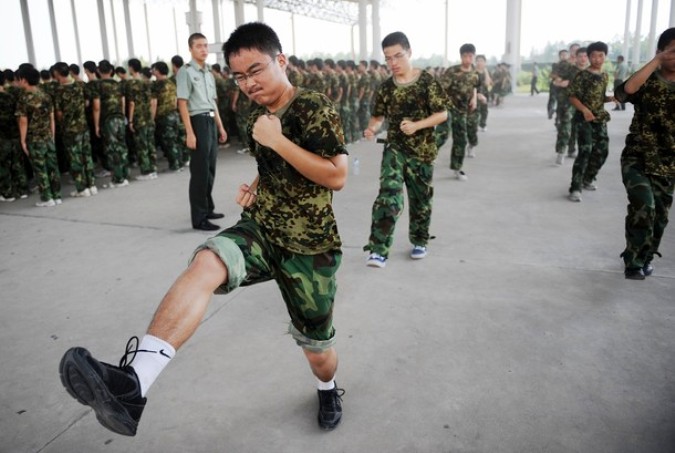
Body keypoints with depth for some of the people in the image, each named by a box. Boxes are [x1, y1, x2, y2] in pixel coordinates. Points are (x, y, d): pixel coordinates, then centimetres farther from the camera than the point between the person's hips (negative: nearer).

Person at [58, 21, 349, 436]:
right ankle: (132, 383, -44)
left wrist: (277, 140, -21)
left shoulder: (315, 107, -11)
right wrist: (255, 188, 5)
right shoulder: (258, 118, 9)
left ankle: (328, 389, 47)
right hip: (261, 229, 5)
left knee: (317, 348, 9)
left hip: (310, 247, -4)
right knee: (205, 264, -30)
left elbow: (337, 176, -21)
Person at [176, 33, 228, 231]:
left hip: (211, 122, 8)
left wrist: (220, 126, 18)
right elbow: (182, 104, -14)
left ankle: (207, 209, 28)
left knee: (210, 169, 14)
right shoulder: (186, 71, -9)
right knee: (200, 171, -5)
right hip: (198, 121, -8)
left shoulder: (209, 73, 15)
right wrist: (190, 133, -20)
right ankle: (199, 217, 1)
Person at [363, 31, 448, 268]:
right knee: (388, 196, -15)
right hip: (394, 149, 1)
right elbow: (379, 116, 9)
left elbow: (442, 114, -7)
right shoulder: (385, 88, 1)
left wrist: (417, 125, -22)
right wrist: (372, 128, -14)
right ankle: (379, 250, -13)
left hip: (422, 151, 0)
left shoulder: (427, 81, -7)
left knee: (420, 199, 13)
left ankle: (419, 241, 34)